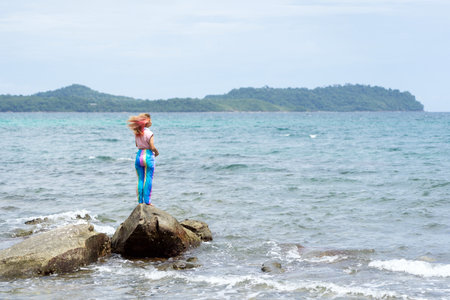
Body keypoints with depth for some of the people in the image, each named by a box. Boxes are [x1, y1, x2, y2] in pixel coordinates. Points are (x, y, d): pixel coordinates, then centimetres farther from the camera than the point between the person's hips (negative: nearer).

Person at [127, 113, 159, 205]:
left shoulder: (137, 133, 3)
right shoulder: (149, 133, -13)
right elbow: (152, 147, -13)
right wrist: (156, 152, 5)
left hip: (139, 155, 5)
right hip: (148, 156, -5)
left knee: (140, 179, 11)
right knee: (148, 179, 1)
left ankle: (140, 201, 13)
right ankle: (147, 201, 0)